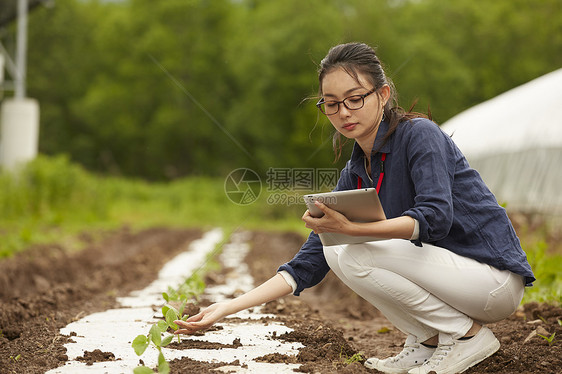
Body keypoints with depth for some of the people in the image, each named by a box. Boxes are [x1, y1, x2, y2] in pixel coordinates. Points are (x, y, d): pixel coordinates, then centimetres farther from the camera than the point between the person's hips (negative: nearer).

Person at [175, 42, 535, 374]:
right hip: (443, 272, 8)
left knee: (354, 255, -21)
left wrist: (352, 228, -41)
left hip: (496, 277, -8)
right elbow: (308, 264, 3)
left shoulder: (420, 133, -14)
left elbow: (434, 217, -30)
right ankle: (427, 341, 4)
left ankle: (468, 334, -9)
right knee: (335, 250, 3)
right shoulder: (355, 175, 6)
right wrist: (228, 308, -6)